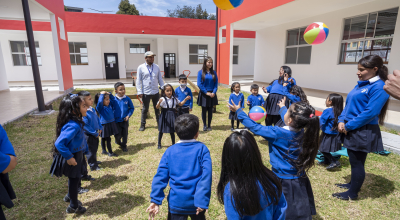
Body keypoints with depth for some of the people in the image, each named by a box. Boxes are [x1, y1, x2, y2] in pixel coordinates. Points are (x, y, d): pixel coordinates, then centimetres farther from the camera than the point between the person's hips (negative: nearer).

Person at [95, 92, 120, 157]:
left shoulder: (110, 104, 3)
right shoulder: (100, 108, -18)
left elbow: (113, 99, 14)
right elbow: (100, 102, -38)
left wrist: (109, 94, -1)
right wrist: (102, 94, -28)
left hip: (111, 123, 7)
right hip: (105, 125, -7)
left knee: (104, 138, 20)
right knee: (108, 139, 2)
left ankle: (104, 151, 31)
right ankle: (110, 152, 11)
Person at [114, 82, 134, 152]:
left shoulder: (127, 99, -6)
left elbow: (132, 108, 3)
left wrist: (128, 115, -9)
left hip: (125, 120, 1)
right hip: (116, 121, -1)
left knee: (125, 134, 10)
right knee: (117, 136, 4)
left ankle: (124, 145, 33)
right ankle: (118, 142, 39)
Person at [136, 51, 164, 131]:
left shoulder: (156, 67, 6)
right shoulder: (141, 67, -2)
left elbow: (160, 79, 10)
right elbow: (138, 80, -3)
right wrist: (139, 92, -10)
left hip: (156, 92, 3)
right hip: (146, 93, -2)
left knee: (157, 109, 13)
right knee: (145, 109, 9)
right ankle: (142, 125, 22)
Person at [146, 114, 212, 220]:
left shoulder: (170, 151, -3)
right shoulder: (202, 149, -9)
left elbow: (161, 176, -7)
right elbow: (206, 175, -18)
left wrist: (155, 200, -5)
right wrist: (202, 201, -18)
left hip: (177, 202, 1)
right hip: (196, 202, 0)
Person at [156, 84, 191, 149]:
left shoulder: (174, 99, 3)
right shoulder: (163, 99, -13)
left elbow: (180, 104, 16)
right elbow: (157, 107, -19)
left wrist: (185, 99, 6)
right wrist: (159, 102, -39)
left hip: (172, 116, 3)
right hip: (164, 116, -3)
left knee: (172, 131, 11)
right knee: (161, 130, 8)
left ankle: (173, 143, 25)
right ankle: (159, 144, 24)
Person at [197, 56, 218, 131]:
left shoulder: (213, 72, 3)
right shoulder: (200, 72, -4)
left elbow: (216, 83, 2)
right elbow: (199, 84, -9)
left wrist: (214, 92, -12)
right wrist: (206, 92, -13)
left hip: (212, 94, 2)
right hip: (204, 94, -2)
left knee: (210, 110, 8)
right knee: (204, 110, 6)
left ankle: (209, 125, 20)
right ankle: (204, 125, 20)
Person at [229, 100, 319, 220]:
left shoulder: (277, 134, -26)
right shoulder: (303, 133, -8)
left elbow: (255, 128, -16)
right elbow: (287, 119, 13)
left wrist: (238, 111, -6)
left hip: (282, 182, -5)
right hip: (301, 182, 6)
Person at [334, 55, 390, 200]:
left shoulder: (379, 87, -15)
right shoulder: (361, 84, 12)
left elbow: (370, 112, -22)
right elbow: (349, 104, 13)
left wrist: (348, 126, -19)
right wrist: (342, 121, -1)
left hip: (363, 132, -8)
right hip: (352, 130, 8)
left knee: (357, 162, 4)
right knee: (354, 160, 20)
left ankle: (353, 193, 18)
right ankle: (353, 184, 37)